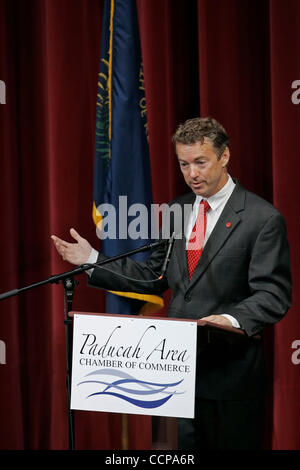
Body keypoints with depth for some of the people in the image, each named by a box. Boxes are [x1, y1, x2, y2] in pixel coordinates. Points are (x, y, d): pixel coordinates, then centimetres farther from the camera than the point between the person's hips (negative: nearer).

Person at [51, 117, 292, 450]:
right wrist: (92, 259, 8)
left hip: (230, 372, -5)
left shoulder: (263, 218, -9)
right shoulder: (177, 210, 12)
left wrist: (233, 319, -31)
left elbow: (273, 295, -13)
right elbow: (154, 276, 16)